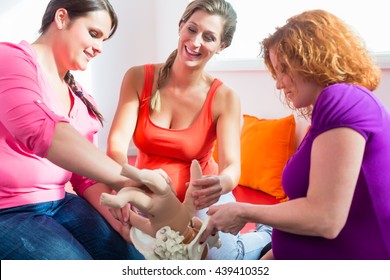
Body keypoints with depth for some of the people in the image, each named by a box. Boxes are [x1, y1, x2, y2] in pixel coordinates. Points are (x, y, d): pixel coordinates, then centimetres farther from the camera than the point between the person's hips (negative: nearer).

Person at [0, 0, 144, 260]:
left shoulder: (82, 102, 13)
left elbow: (87, 176, 10)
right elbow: (40, 130, -30)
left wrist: (114, 214, -11)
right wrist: (125, 178, -36)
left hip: (59, 204, 7)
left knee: (131, 256, -5)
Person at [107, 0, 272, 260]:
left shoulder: (225, 98, -13)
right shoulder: (138, 78, -9)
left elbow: (232, 165, -22)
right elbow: (117, 141, -20)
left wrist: (221, 184, -48)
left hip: (201, 198, -2)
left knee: (218, 256, -24)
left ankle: (267, 235, 12)